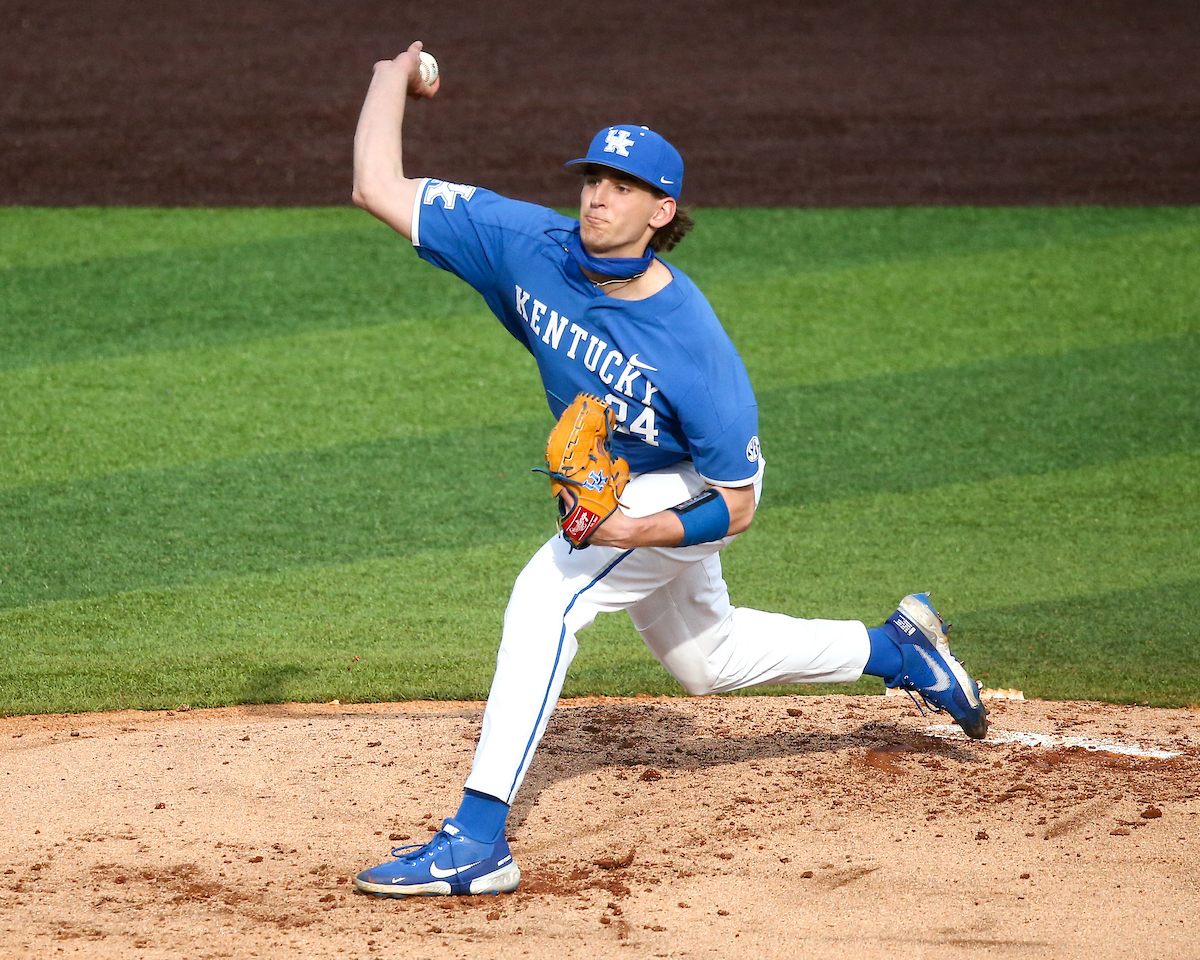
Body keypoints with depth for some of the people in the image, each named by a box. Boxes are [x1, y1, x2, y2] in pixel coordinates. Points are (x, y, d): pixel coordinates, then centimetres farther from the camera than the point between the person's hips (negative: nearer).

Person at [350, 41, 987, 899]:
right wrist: (394, 76, -19)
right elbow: (379, 188, -22)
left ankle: (479, 838, -30)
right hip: (609, 489, 7)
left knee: (546, 596, -28)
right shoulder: (532, 248, -24)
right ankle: (898, 649, 46)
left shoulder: (695, 350, -35)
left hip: (683, 492, -7)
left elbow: (738, 506, -27)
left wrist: (638, 530, -41)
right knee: (708, 661, 25)